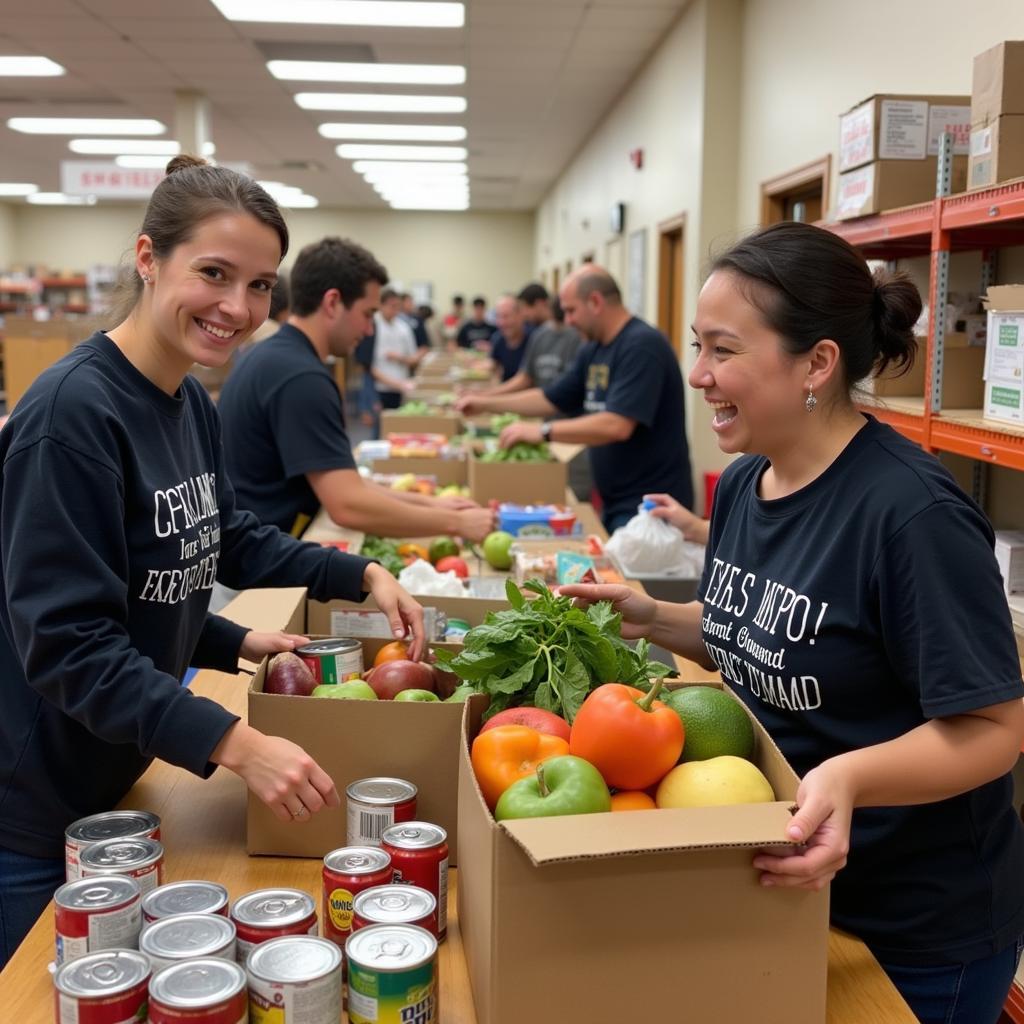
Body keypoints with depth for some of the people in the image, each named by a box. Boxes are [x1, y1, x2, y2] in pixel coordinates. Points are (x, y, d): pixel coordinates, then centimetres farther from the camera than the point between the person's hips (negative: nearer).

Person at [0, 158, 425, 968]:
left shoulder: (192, 404, 2)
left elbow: (228, 539, 16)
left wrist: (365, 575, 5)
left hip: (109, 781, 8)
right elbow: (68, 643, -27)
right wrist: (235, 745, -33)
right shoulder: (71, 412, -25)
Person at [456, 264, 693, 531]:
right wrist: (485, 404, 16)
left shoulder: (642, 345, -18)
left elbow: (617, 426, -27)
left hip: (648, 505, -8)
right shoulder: (593, 351, 10)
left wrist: (542, 431, -22)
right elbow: (551, 399, 21)